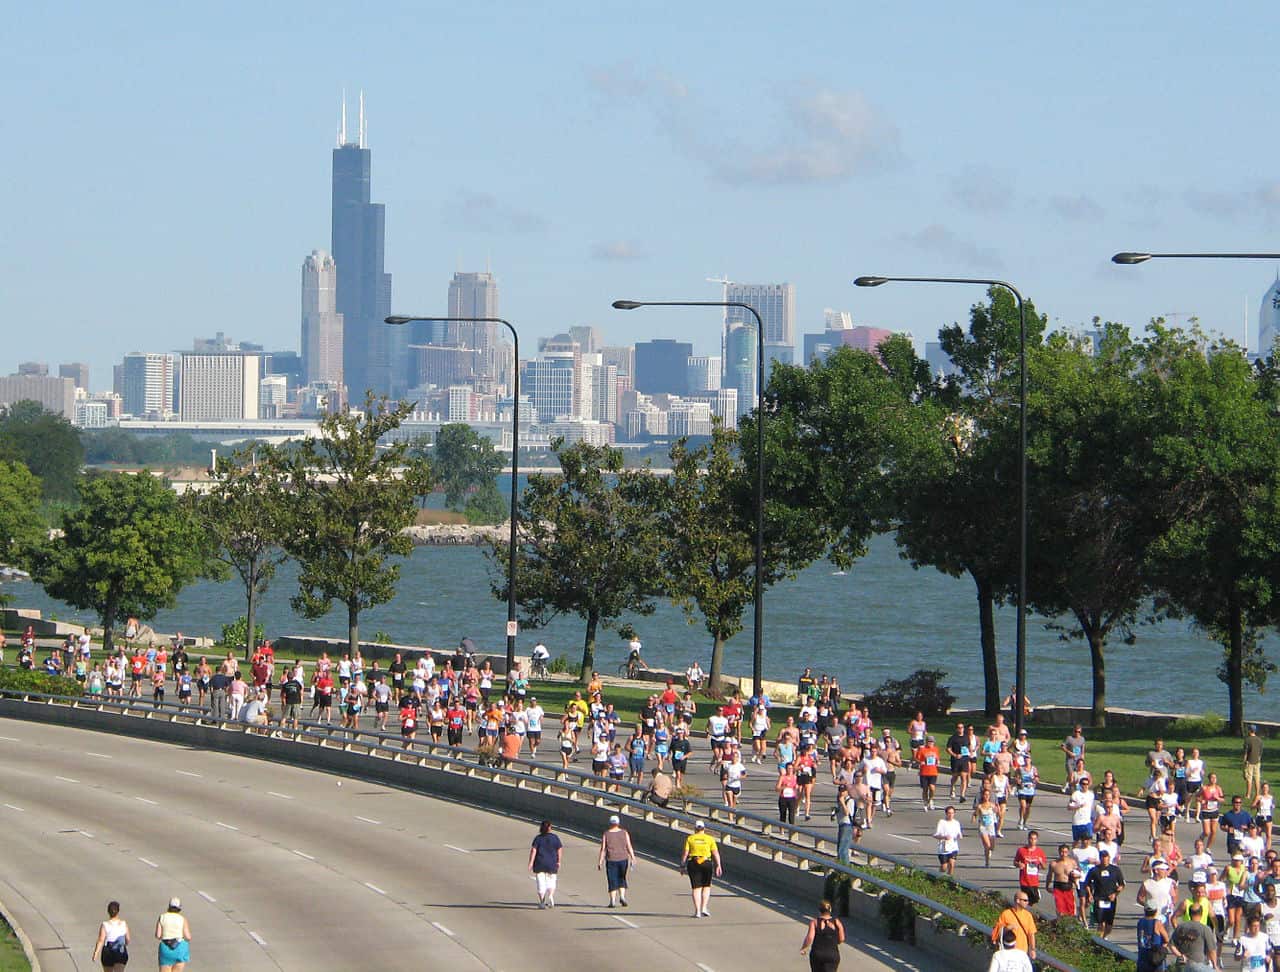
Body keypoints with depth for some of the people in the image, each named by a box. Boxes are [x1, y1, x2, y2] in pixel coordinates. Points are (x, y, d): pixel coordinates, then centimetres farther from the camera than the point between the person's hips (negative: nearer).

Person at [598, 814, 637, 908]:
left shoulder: (606, 834, -4)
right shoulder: (624, 833, 0)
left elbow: (603, 849, -6)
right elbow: (629, 847, -3)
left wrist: (600, 861, -3)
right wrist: (633, 858, 1)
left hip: (611, 860, -1)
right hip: (623, 859, 1)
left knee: (612, 881, 4)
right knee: (621, 879, 17)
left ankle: (613, 901, 1)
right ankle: (622, 896, 1)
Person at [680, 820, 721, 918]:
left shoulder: (690, 838, 4)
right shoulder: (710, 839, 5)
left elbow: (685, 853, -1)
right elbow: (715, 853, -2)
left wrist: (682, 865, 4)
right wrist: (718, 866, -1)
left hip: (693, 863, 0)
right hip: (706, 863, 0)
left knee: (696, 888, 3)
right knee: (706, 886, 16)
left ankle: (697, 911, -2)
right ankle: (704, 908, 6)